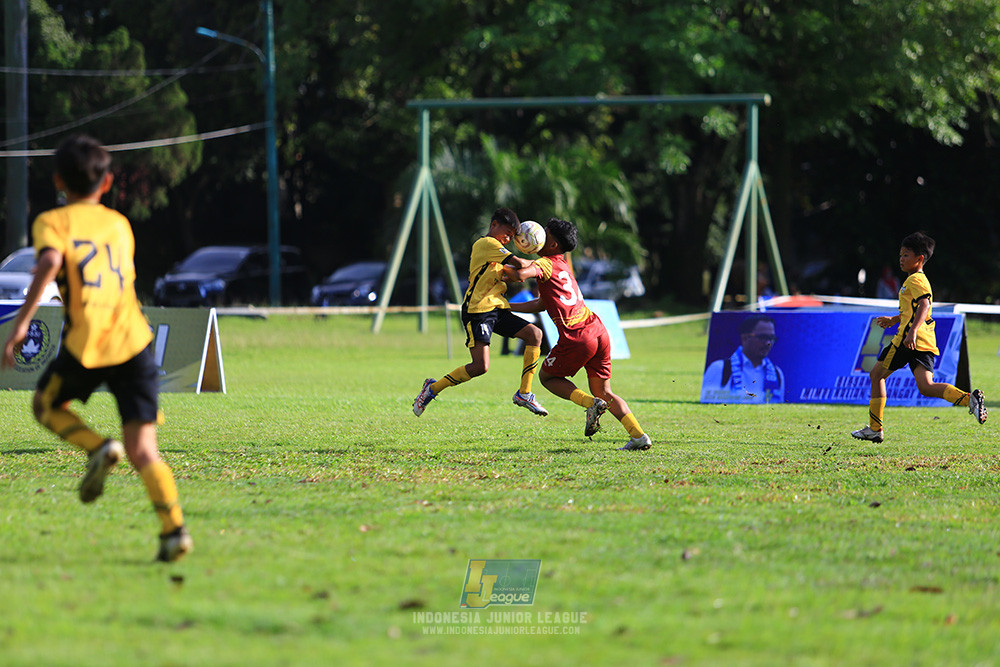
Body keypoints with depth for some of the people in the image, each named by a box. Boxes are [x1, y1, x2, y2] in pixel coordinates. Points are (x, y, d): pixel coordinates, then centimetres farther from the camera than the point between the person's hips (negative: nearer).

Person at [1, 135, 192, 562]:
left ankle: (98, 447, -2)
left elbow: (50, 262, -16)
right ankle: (174, 529, -15)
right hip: (134, 342, 3)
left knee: (46, 404, 25)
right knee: (142, 449, 3)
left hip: (86, 348, -3)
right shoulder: (119, 224, 18)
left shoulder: (52, 222, 3)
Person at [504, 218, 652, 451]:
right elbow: (540, 305, 32)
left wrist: (502, 268, -2)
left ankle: (591, 404, -6)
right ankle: (639, 436, 1)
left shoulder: (546, 264, -1)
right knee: (603, 391, 16)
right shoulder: (562, 266, 25)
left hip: (576, 337, -8)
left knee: (547, 376, 16)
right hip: (598, 331, 8)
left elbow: (520, 274, -23)